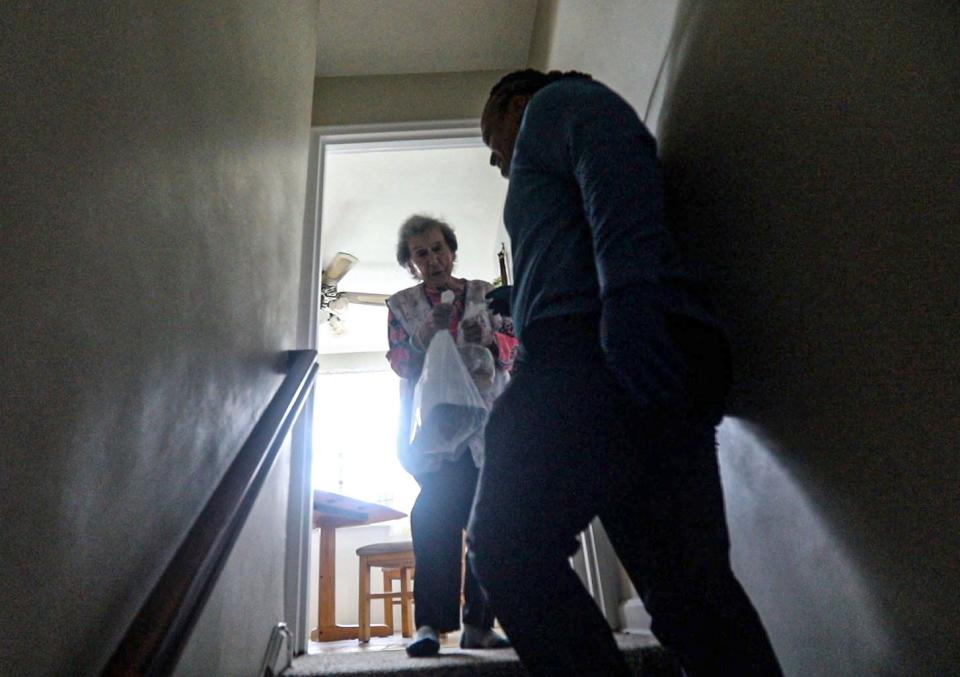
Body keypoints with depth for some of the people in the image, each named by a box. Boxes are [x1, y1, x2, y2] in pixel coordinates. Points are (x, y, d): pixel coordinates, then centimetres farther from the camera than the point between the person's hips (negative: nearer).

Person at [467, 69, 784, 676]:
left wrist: (627, 293, -22)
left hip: (590, 349, -9)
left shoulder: (556, 102, 16)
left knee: (504, 545, -11)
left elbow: (619, 155, -7)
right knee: (687, 582, 2)